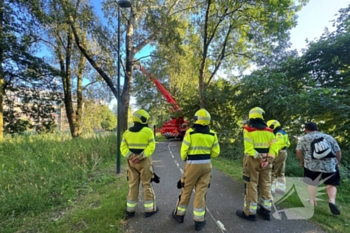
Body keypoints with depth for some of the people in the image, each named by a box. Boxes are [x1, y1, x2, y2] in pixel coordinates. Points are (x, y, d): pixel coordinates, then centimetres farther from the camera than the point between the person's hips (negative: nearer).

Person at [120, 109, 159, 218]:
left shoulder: (127, 132, 4)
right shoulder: (148, 131, -10)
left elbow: (123, 148, -2)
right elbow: (151, 146, -18)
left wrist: (130, 157, -13)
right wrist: (141, 156, -21)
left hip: (131, 161, 4)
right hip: (144, 161, -4)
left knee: (133, 185, 14)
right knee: (147, 184, 7)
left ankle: (130, 209, 22)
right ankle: (149, 209, 16)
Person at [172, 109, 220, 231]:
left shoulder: (190, 132, -12)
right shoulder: (212, 134, -1)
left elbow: (184, 150, -10)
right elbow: (216, 152, 2)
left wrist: (184, 159, 11)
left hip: (192, 165, -3)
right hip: (206, 165, 3)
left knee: (186, 190, 13)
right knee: (201, 192, 11)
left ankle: (179, 214, 31)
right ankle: (199, 221, 19)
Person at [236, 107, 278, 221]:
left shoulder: (248, 130, -8)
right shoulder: (269, 131, 7)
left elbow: (249, 147, -19)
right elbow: (274, 146, -2)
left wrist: (258, 158, -16)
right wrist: (269, 159, -8)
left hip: (252, 160, -5)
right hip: (266, 161, 5)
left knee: (251, 185, 3)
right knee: (266, 185, 16)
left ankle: (250, 212, 11)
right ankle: (266, 210, 27)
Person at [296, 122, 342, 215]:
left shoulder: (304, 138, 5)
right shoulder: (329, 137, 11)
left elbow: (299, 151, 0)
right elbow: (338, 152, 9)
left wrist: (302, 161, 14)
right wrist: (337, 163, 22)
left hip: (311, 165, -1)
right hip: (329, 165, 1)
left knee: (312, 183, 13)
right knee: (331, 184, 13)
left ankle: (312, 201, 17)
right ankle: (332, 201, -6)